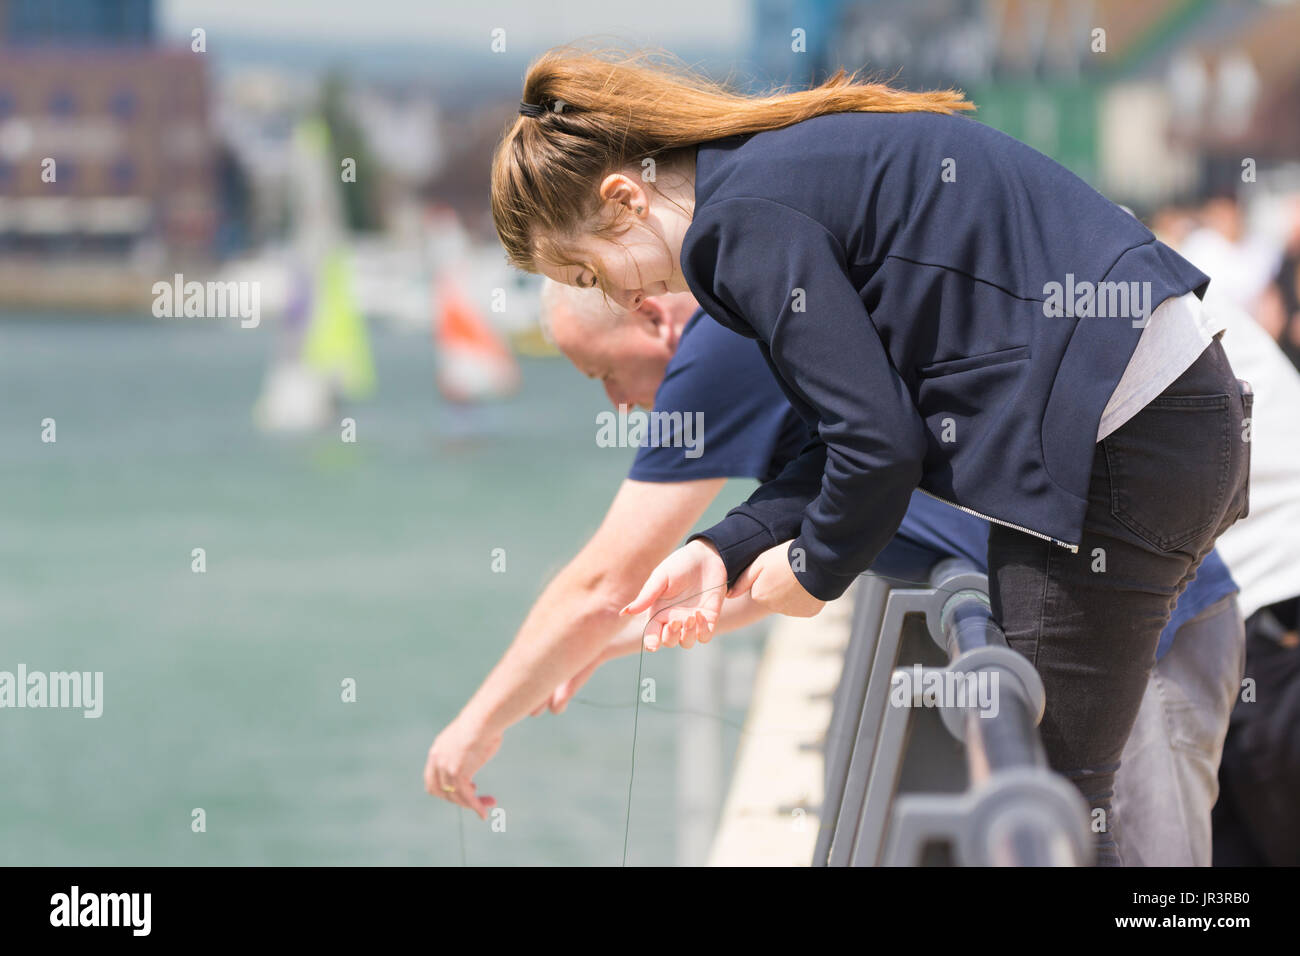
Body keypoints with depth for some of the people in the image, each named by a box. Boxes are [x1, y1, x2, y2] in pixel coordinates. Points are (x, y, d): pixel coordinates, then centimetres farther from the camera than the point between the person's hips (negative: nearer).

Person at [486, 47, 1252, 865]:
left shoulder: (747, 216, -13)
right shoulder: (794, 162, 18)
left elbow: (878, 443, -15)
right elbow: (865, 419, 18)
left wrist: (814, 568, 3)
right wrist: (726, 550, 10)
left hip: (1117, 439, -10)